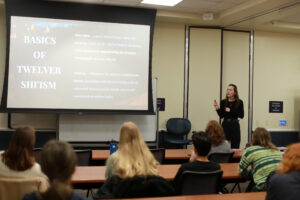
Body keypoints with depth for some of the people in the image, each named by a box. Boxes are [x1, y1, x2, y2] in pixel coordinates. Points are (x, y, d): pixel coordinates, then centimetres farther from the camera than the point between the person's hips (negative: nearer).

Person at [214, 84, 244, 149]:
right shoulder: (223, 102, 3)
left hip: (235, 125, -1)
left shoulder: (239, 102, -2)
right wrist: (217, 109, -14)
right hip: (225, 125, 1)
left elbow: (241, 115, -8)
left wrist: (230, 111, -16)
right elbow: (221, 115, 2)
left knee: (235, 147, 1)